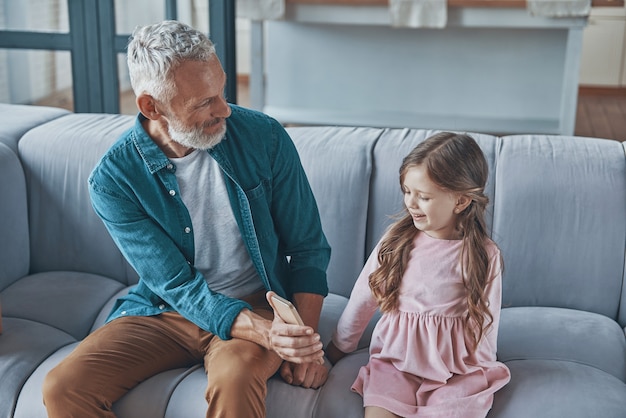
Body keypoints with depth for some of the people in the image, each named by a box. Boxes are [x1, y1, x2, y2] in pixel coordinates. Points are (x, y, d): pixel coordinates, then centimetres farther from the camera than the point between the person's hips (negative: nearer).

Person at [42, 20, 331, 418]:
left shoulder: (264, 136, -11)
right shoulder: (113, 180, -13)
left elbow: (308, 246, -4)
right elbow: (179, 287, -16)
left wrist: (306, 344, -16)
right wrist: (263, 332, -32)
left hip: (256, 304, -2)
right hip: (164, 312, 2)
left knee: (234, 377, -35)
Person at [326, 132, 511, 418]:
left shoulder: (483, 256, -9)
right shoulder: (397, 238, -2)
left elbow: (485, 323, 0)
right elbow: (363, 297, 6)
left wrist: (479, 374, 5)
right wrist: (339, 347, 13)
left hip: (455, 371, -2)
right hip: (395, 360, 2)